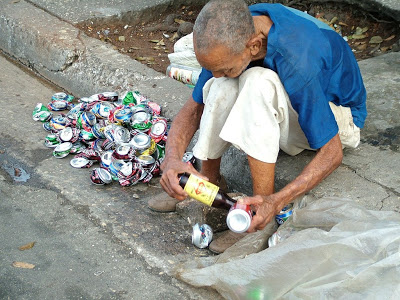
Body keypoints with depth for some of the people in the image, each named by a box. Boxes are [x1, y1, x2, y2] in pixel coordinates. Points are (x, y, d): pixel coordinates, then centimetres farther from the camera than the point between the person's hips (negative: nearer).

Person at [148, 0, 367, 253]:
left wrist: (276, 202, -42)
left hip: (336, 115, -5)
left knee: (258, 82, -36)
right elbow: (194, 107, -11)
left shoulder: (298, 63, -38)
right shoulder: (233, 32, -19)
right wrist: (173, 157, -30)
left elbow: (332, 154, -31)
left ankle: (264, 214, -29)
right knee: (221, 86, -25)